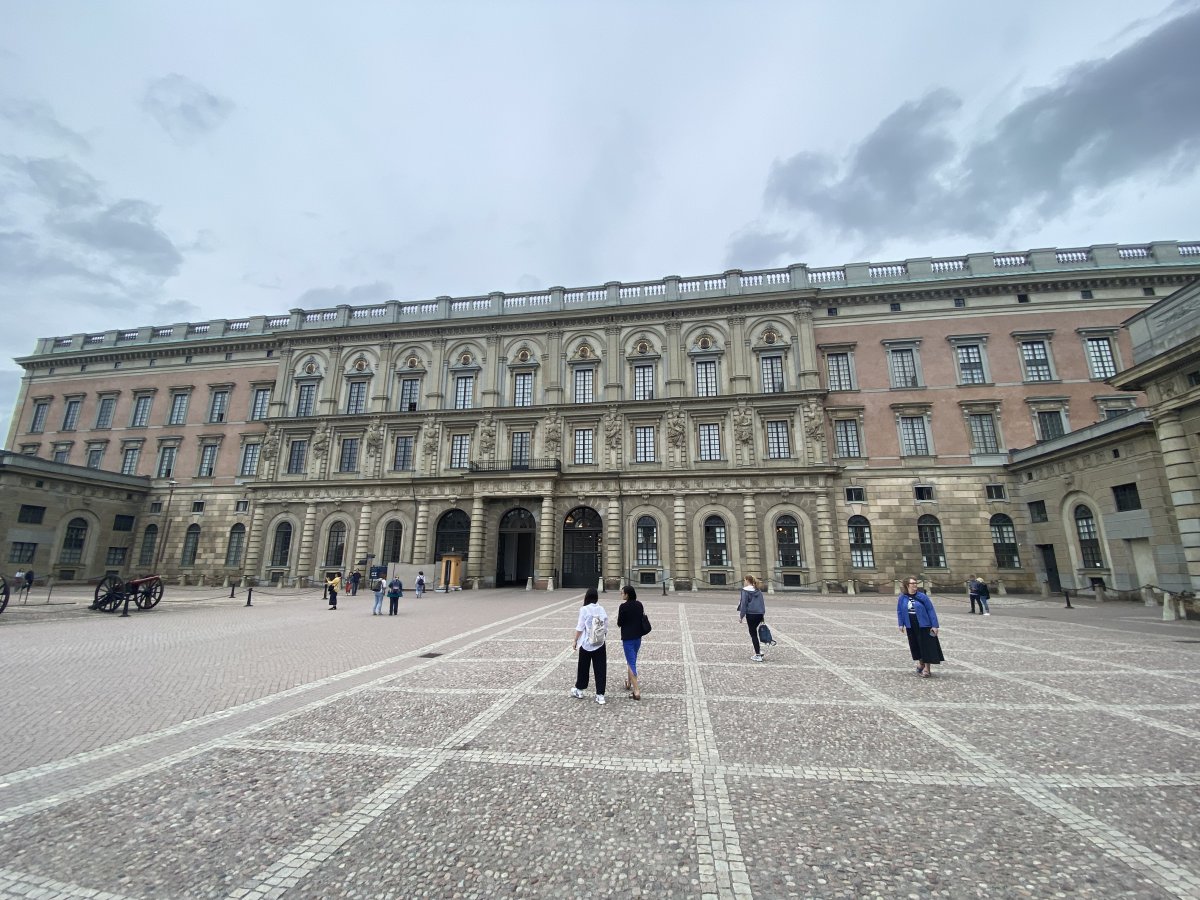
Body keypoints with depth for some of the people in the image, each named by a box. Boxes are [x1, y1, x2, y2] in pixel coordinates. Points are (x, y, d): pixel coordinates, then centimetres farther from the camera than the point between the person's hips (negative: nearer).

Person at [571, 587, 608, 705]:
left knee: (583, 668, 14)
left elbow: (580, 628, -11)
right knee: (600, 669, 7)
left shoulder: (584, 609, -13)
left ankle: (579, 690, 30)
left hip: (586, 644, -3)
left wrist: (575, 641, 0)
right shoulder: (601, 609, -2)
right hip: (600, 644, 3)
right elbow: (606, 626, 2)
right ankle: (600, 695, 9)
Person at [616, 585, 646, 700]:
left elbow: (619, 624, -11)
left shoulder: (623, 606, -17)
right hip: (638, 636, 6)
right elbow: (643, 619, 7)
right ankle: (629, 683, 39)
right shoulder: (639, 604, 0)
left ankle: (636, 690, -5)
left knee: (631, 662, -1)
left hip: (628, 638, -6)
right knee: (632, 660, 23)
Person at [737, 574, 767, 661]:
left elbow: (744, 604, -10)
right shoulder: (758, 591, 12)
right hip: (760, 614, 6)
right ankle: (759, 650, 18)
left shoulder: (745, 590, -8)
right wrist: (763, 616, 19)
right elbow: (762, 603, 15)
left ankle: (758, 656, 3)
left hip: (751, 614, -6)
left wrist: (741, 616, -5)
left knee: (753, 634, 2)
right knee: (754, 631, 24)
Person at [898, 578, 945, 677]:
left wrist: (934, 625, -11)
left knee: (926, 646, 1)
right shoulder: (902, 598, -2)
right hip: (911, 627, 3)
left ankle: (926, 669, 11)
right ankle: (920, 662, 35)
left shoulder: (922, 596, -9)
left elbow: (931, 610, -7)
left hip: (923, 625, -2)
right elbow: (899, 611, 7)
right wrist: (901, 624, 2)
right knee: (916, 646, 13)